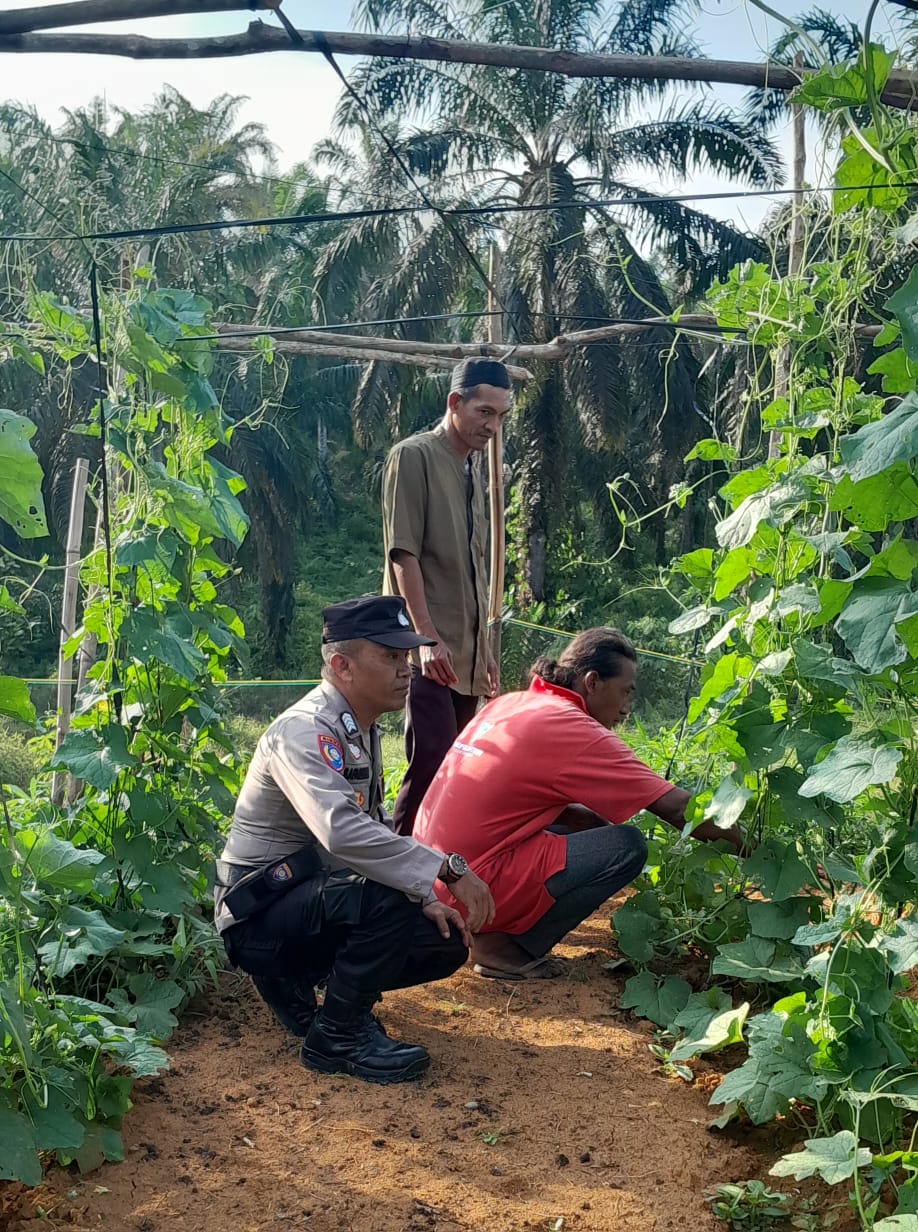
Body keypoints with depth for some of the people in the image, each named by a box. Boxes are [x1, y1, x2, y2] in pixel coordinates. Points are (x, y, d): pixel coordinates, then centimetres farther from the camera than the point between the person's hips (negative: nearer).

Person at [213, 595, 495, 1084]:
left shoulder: (362, 729, 7)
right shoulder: (305, 731, -23)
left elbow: (376, 828, 14)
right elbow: (342, 832, -40)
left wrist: (425, 898, 0)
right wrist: (449, 868, -37)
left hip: (318, 894, 9)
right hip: (259, 913, -9)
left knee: (446, 942, 2)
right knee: (386, 896, -32)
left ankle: (300, 979, 13)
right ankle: (335, 1039, -12)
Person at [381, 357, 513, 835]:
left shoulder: (472, 468, 20)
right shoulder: (414, 457, -5)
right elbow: (403, 554, -13)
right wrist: (428, 637, -20)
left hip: (465, 650, 8)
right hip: (429, 648, -8)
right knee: (431, 760, -17)